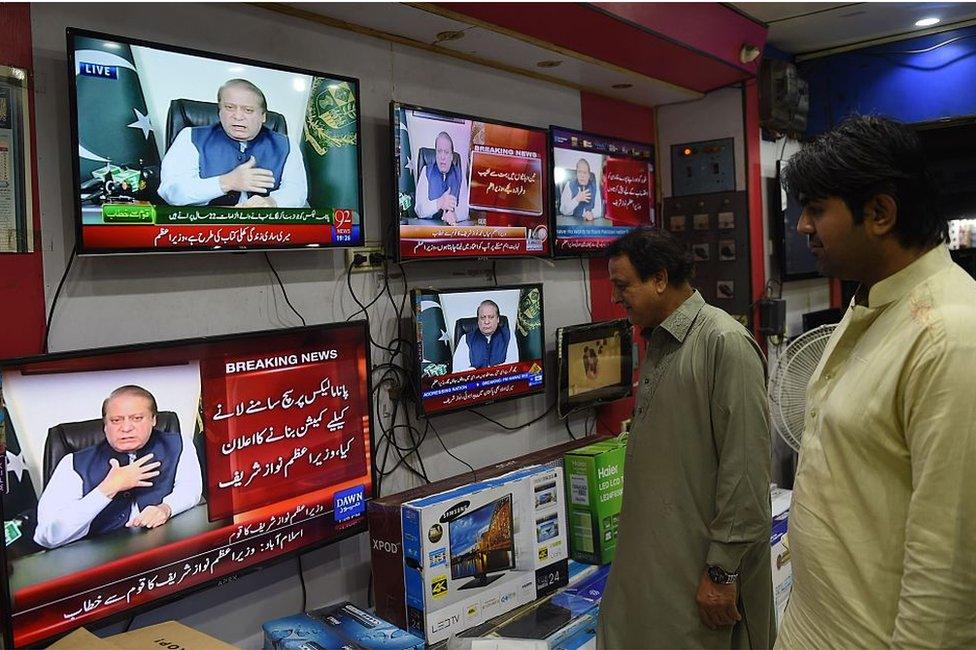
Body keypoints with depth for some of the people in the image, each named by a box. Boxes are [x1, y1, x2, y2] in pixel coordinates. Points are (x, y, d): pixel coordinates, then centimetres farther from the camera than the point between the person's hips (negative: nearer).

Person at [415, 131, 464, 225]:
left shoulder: (459, 174, 9)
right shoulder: (426, 172, 5)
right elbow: (419, 210, -7)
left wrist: (454, 214, -23)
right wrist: (439, 204, -26)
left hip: (453, 227, 1)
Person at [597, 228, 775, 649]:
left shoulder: (725, 344, -17)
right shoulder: (658, 342, 11)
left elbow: (745, 468, -19)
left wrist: (723, 571, -17)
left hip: (699, 563, -8)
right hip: (652, 553, 8)